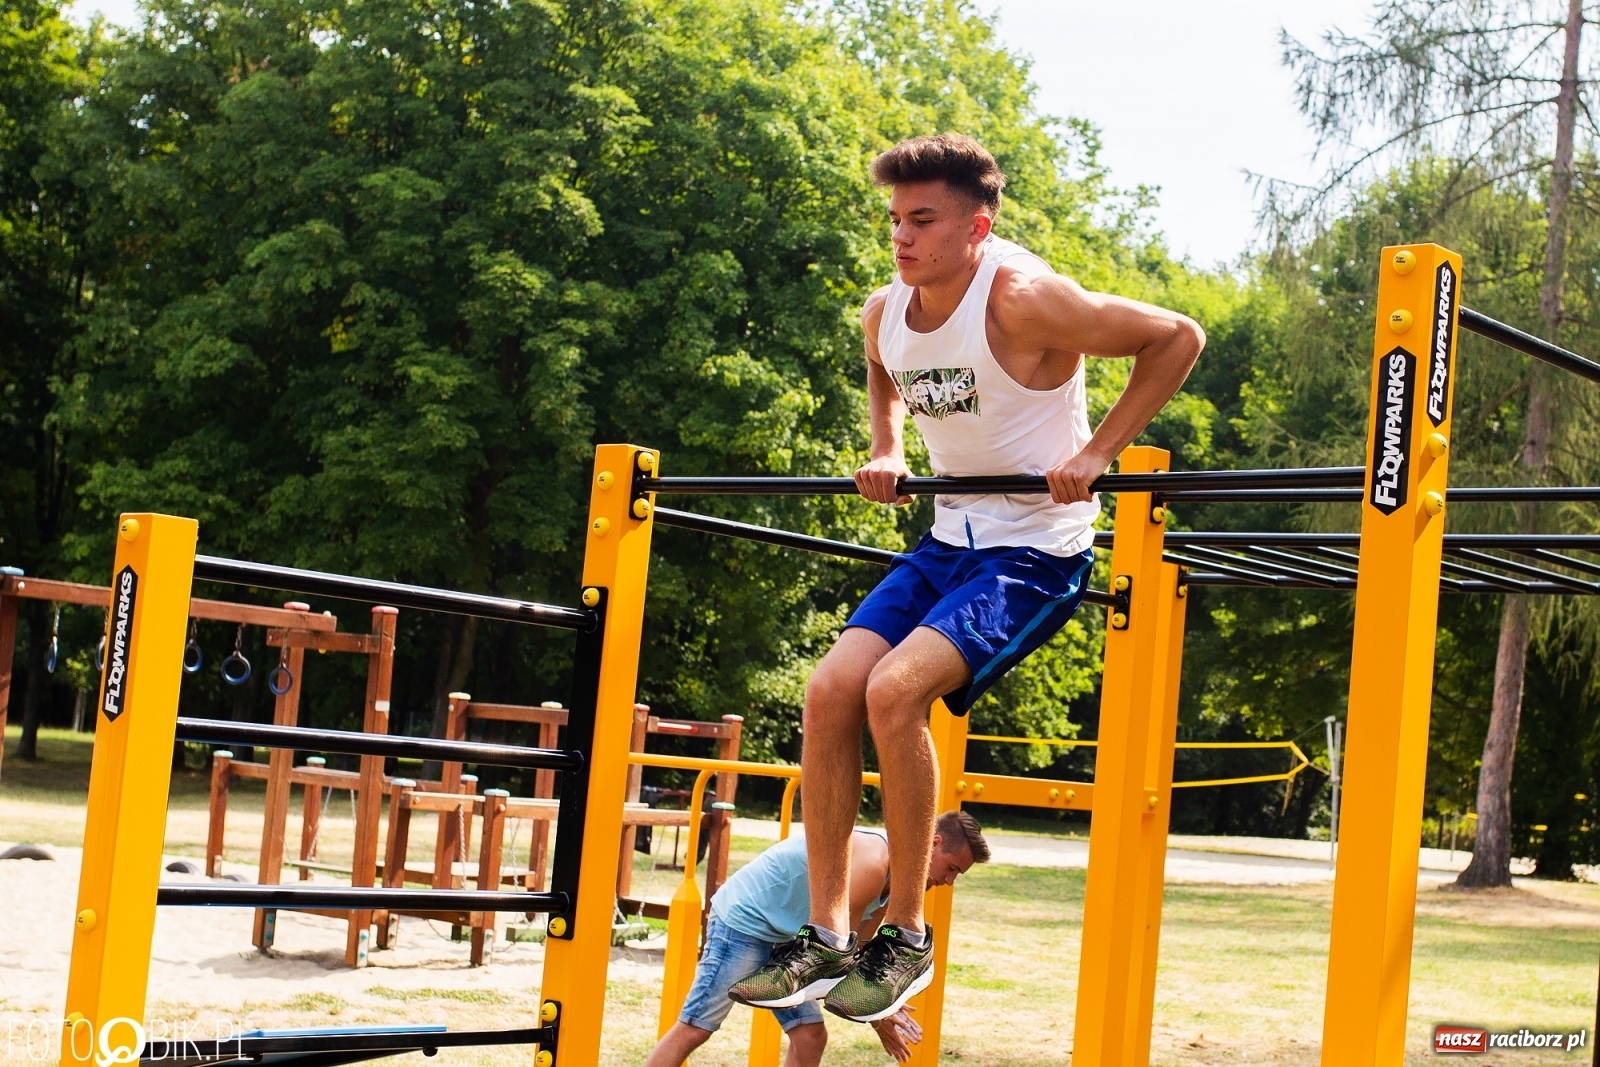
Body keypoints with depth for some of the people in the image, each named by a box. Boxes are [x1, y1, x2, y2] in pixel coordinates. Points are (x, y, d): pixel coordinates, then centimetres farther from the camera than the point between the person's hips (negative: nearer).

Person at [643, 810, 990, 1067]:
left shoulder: (896, 882, 5)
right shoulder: (872, 864, -26)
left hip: (782, 937, 10)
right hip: (744, 918, -10)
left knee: (811, 1035, 3)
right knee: (694, 1029, -10)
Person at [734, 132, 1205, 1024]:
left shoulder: (1024, 299, -20)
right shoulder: (884, 313, 2)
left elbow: (1178, 338, -15)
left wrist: (1096, 453, -18)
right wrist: (888, 451, 10)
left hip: (1038, 551, -7)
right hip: (950, 539, 7)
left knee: (895, 689, -25)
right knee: (831, 690, -9)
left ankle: (909, 935, -10)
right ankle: (827, 937, 0)